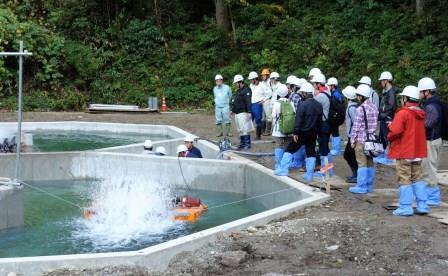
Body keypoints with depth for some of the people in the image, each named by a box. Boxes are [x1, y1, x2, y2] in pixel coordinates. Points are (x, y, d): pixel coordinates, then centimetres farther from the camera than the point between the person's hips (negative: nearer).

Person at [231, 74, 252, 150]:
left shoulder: (246, 90, -11)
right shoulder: (238, 90, 20)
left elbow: (248, 102, -19)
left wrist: (248, 112, -25)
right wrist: (233, 110, 29)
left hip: (243, 113, -10)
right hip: (237, 113, 10)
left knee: (244, 129, -11)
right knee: (239, 130, 11)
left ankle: (247, 144, -7)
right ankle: (242, 143, 17)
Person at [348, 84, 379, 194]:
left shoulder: (361, 109, -15)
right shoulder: (374, 107, 8)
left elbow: (356, 126, -14)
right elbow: (375, 124, 12)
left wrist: (353, 140, -6)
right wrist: (372, 134, 18)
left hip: (361, 139, -7)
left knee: (362, 163, -3)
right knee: (370, 163, 12)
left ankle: (361, 187, 0)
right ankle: (369, 186, 18)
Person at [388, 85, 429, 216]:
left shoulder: (403, 113, -17)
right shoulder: (420, 114, 7)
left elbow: (395, 131, -26)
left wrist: (389, 137, -4)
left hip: (404, 152, -7)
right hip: (418, 151, 7)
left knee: (404, 180, -1)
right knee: (417, 178, 14)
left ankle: (405, 207, 1)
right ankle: (422, 206, 14)